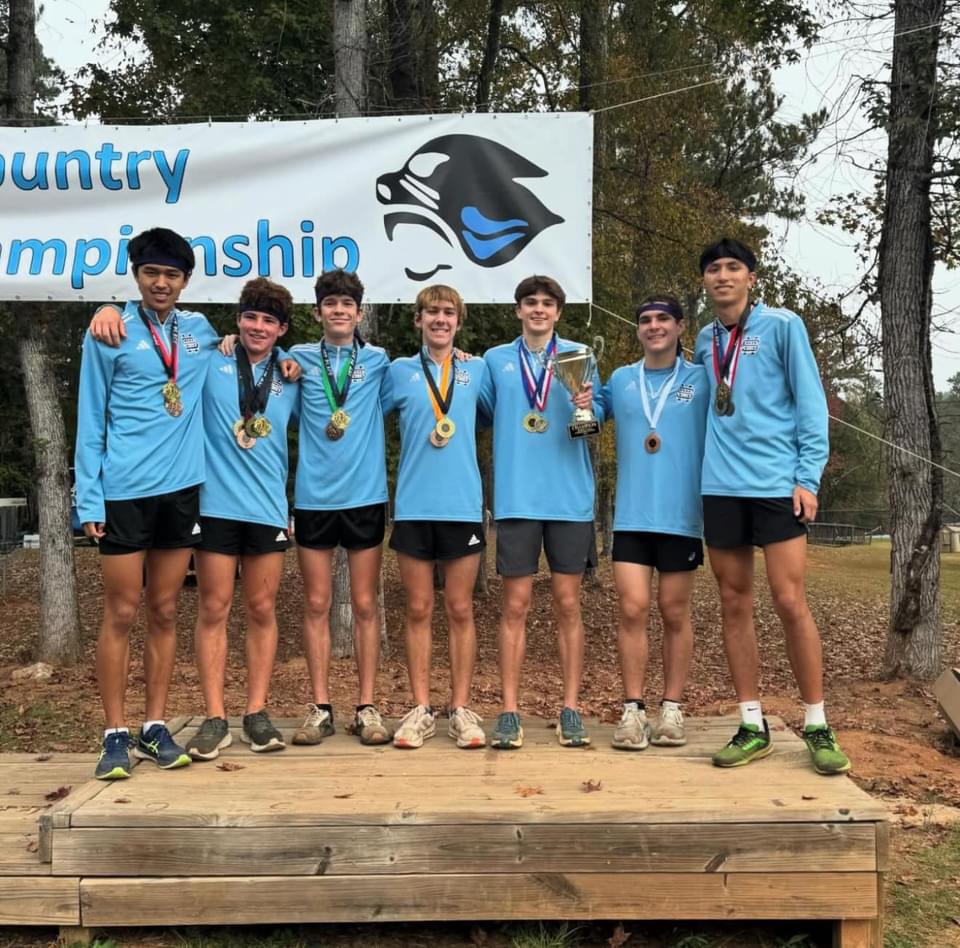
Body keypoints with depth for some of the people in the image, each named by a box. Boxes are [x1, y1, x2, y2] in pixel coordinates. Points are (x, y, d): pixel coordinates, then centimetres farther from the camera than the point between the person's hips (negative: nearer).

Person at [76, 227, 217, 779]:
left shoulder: (201, 331, 9)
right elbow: (91, 422, -2)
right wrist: (89, 498, -8)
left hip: (182, 489, 4)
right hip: (125, 491, -3)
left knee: (165, 613, 9)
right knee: (121, 615, 1)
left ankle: (156, 728, 18)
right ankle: (116, 735, 10)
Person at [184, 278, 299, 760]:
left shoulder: (290, 377, 10)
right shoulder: (210, 360, 3)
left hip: (269, 507, 2)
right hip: (215, 504, -2)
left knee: (262, 611, 6)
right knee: (213, 610, 1)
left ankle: (256, 713, 15)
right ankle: (215, 718, 8)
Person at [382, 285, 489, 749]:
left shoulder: (477, 370, 9)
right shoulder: (398, 371, 8)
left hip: (464, 505, 0)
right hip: (413, 506, 0)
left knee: (460, 610, 5)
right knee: (418, 610, 5)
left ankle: (461, 708, 14)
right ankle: (421, 708, 14)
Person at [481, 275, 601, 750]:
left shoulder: (578, 355, 9)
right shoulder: (495, 359, 12)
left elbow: (597, 413, 5)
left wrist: (588, 407, -16)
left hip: (569, 495, 0)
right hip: (517, 496, 0)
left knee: (567, 603, 4)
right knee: (515, 604, 1)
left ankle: (571, 709, 12)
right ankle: (509, 711, 8)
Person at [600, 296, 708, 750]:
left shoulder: (701, 380, 3)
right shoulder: (620, 380, 10)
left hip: (682, 515, -1)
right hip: (631, 516, 2)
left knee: (674, 614, 6)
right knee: (633, 609, -3)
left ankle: (672, 709, 16)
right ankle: (632, 710, 5)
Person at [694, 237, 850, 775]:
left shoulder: (782, 326, -1)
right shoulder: (705, 341, 12)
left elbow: (811, 405, -3)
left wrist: (808, 477, -10)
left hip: (777, 483, -4)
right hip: (721, 487, 5)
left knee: (790, 602, -6)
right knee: (735, 605, 6)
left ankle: (817, 726, 8)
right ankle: (753, 726, 14)